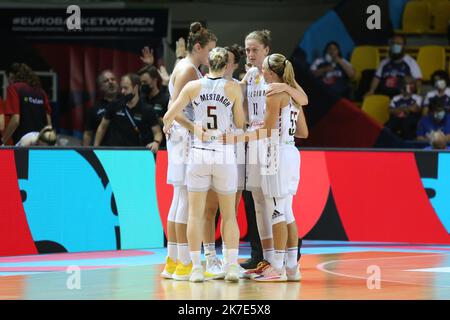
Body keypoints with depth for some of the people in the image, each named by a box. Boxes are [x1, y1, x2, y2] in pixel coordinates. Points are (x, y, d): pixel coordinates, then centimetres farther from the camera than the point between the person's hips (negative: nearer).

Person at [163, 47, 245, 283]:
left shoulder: (193, 86, -1)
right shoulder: (233, 88, -3)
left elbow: (168, 117, -1)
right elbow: (240, 124, 3)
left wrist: (168, 127, 21)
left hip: (199, 154, 0)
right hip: (225, 155, 0)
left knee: (196, 213, 5)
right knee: (229, 214, 9)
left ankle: (196, 268, 2)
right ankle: (232, 266, 2)